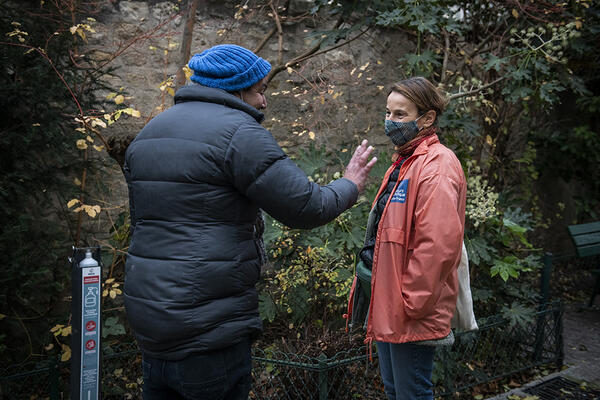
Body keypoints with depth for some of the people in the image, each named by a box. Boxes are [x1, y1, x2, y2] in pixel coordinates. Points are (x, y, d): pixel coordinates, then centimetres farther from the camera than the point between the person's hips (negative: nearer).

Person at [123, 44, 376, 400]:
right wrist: (350, 185, 4)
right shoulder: (239, 133, -13)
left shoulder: (148, 134, 14)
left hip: (148, 318, 8)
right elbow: (306, 207, -13)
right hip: (208, 330, -8)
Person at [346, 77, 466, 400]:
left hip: (412, 315, -10)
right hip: (387, 306, 10)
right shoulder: (402, 163, 15)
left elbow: (439, 244, -26)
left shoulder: (437, 166, -17)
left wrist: (411, 303, -21)